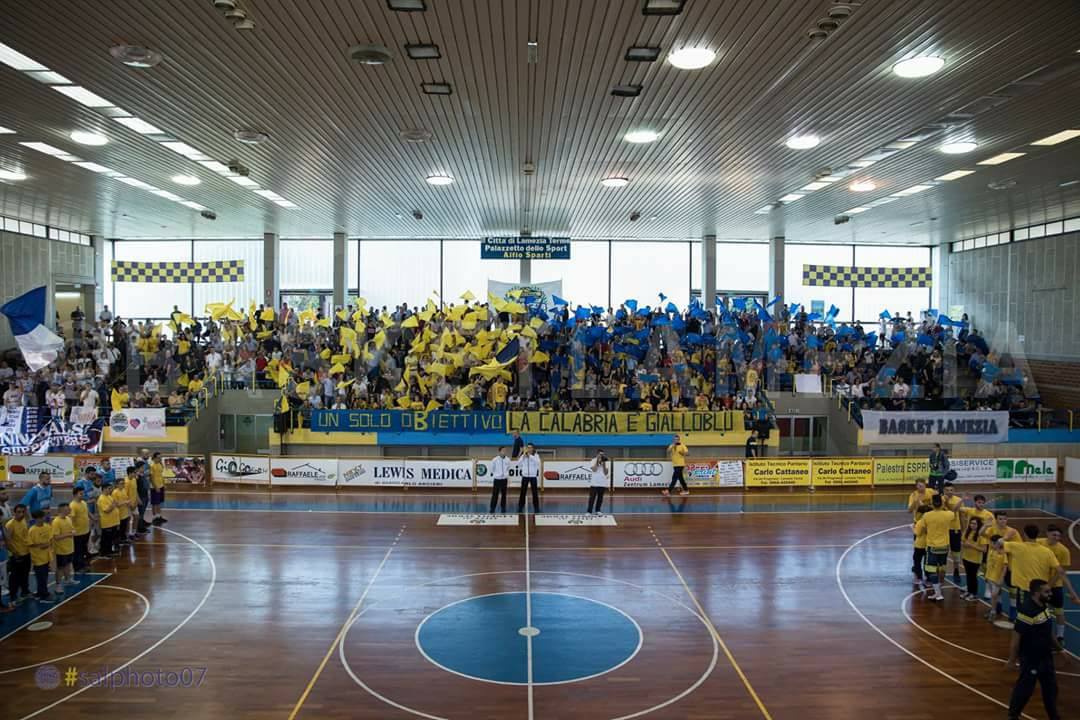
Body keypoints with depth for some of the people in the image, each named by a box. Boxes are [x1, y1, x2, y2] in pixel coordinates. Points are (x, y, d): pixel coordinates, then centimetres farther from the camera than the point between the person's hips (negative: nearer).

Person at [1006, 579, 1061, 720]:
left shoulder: (1045, 606, -1)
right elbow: (1016, 637, -24)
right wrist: (1012, 660, -18)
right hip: (1031, 659, -9)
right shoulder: (1027, 612, -29)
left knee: (1051, 686, 21)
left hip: (1046, 656, 9)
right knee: (1025, 687, 5)